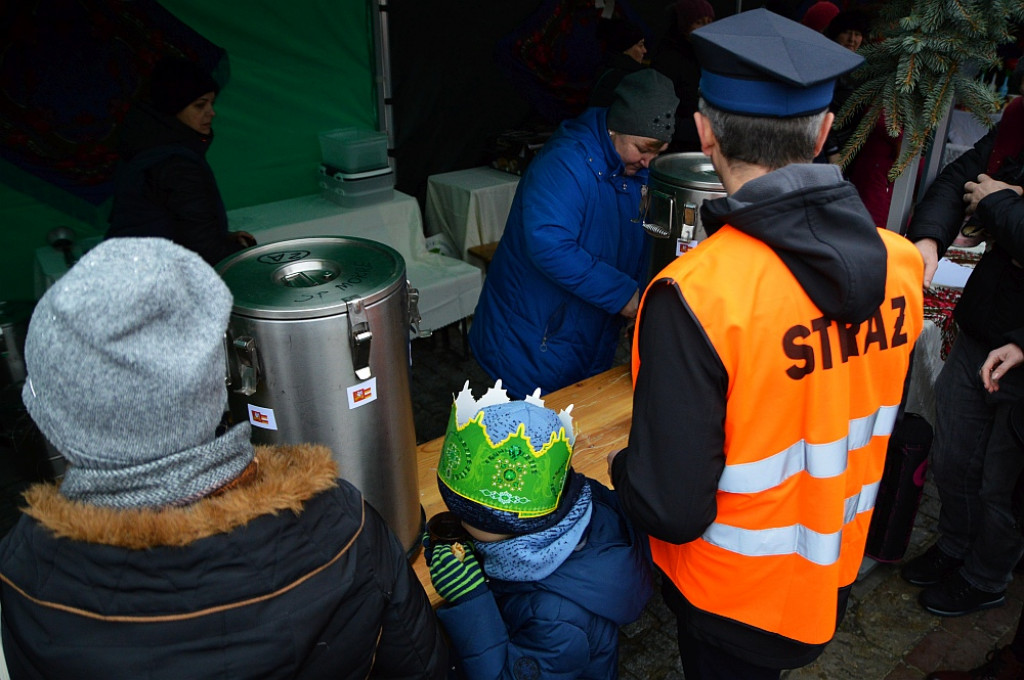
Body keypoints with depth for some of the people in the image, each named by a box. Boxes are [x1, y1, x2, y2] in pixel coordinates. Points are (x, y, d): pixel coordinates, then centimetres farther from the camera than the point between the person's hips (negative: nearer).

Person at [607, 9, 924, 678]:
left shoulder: (693, 299, -34)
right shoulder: (900, 264, -13)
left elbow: (670, 510, -29)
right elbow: (877, 422, 3)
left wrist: (624, 466, -9)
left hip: (736, 603, -5)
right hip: (836, 583, 5)